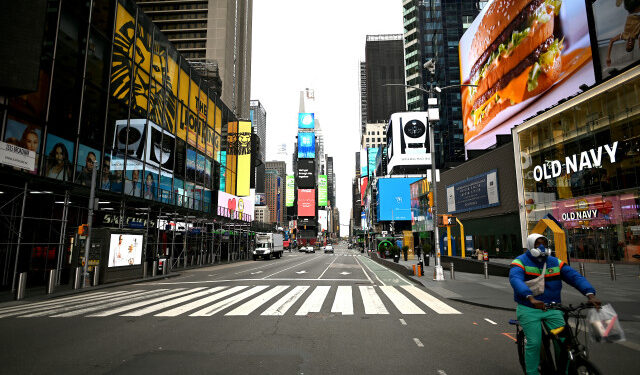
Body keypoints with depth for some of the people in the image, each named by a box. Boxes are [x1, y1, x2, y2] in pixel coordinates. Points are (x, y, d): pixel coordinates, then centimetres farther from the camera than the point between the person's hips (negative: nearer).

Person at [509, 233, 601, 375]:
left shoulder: (555, 263, 9)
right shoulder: (520, 262, -8)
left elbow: (575, 276, -3)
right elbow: (516, 279, -27)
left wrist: (590, 295, -21)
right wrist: (531, 298, -44)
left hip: (552, 309, 4)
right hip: (529, 310, -4)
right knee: (534, 343, -11)